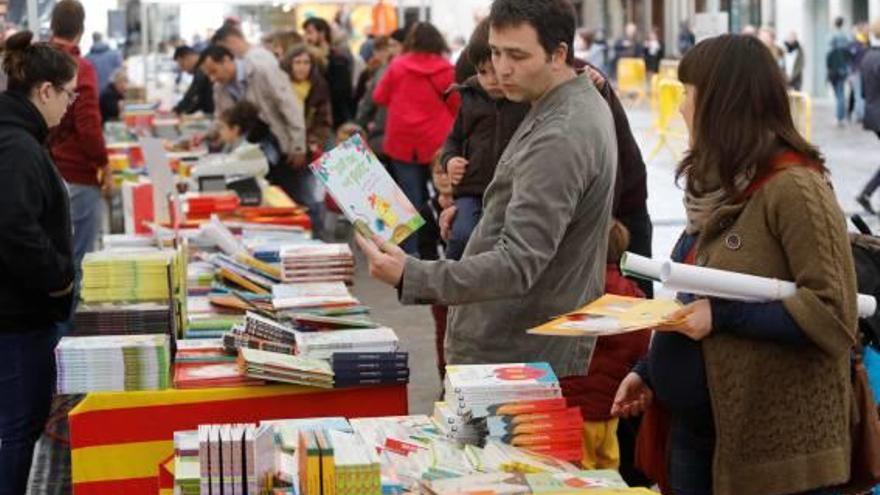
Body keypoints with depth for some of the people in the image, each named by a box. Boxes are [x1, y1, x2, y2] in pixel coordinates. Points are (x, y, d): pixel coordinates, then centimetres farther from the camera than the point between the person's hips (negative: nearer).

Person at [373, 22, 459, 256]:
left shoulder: (398, 66, -3)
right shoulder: (447, 69, -5)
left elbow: (379, 97, 8)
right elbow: (457, 106, 1)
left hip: (404, 143, 0)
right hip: (437, 144, 0)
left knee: (411, 200, 3)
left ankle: (409, 253, 2)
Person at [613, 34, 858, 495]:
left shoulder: (792, 188, -16)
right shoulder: (721, 186, 11)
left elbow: (835, 314, -20)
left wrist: (723, 316, -22)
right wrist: (649, 369, 9)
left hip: (770, 446, -8)